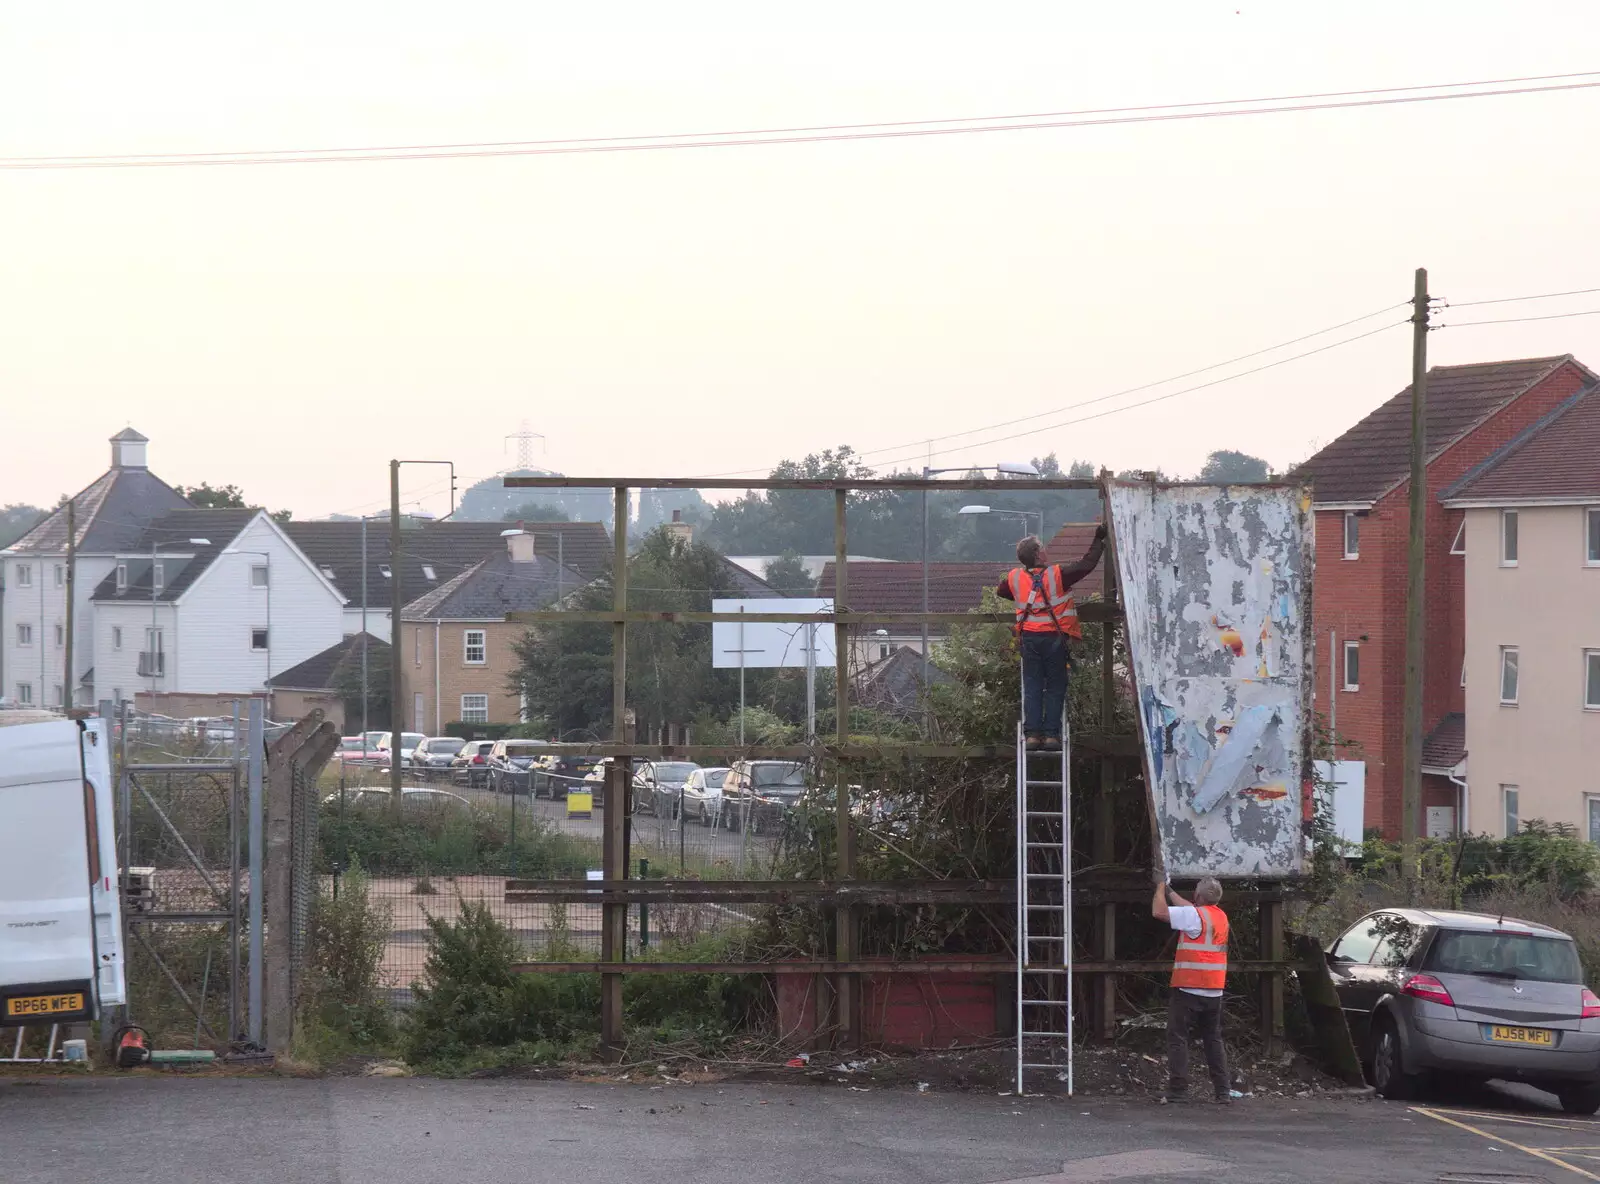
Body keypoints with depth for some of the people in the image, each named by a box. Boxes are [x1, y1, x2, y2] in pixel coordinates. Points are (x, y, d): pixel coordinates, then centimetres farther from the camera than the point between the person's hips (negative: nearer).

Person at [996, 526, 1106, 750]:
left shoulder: (1014, 578, 0)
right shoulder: (1056, 575, -13)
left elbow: (1001, 591, 22)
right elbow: (1086, 565, -6)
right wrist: (1098, 541, 6)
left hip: (1029, 638, 3)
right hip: (1054, 638, -3)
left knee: (1032, 687, 8)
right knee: (1055, 687, 5)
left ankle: (1032, 733, -1)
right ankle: (1051, 734, -1)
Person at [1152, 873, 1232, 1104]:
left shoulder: (1195, 916, -13)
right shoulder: (1221, 916, 10)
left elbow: (1158, 911, -12)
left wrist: (1161, 886, 3)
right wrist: (1169, 890, 34)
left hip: (1188, 990, -7)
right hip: (1214, 992, 7)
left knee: (1178, 1039, -2)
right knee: (1214, 1040, 14)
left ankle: (1178, 1091, -7)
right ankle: (1223, 1091, 13)